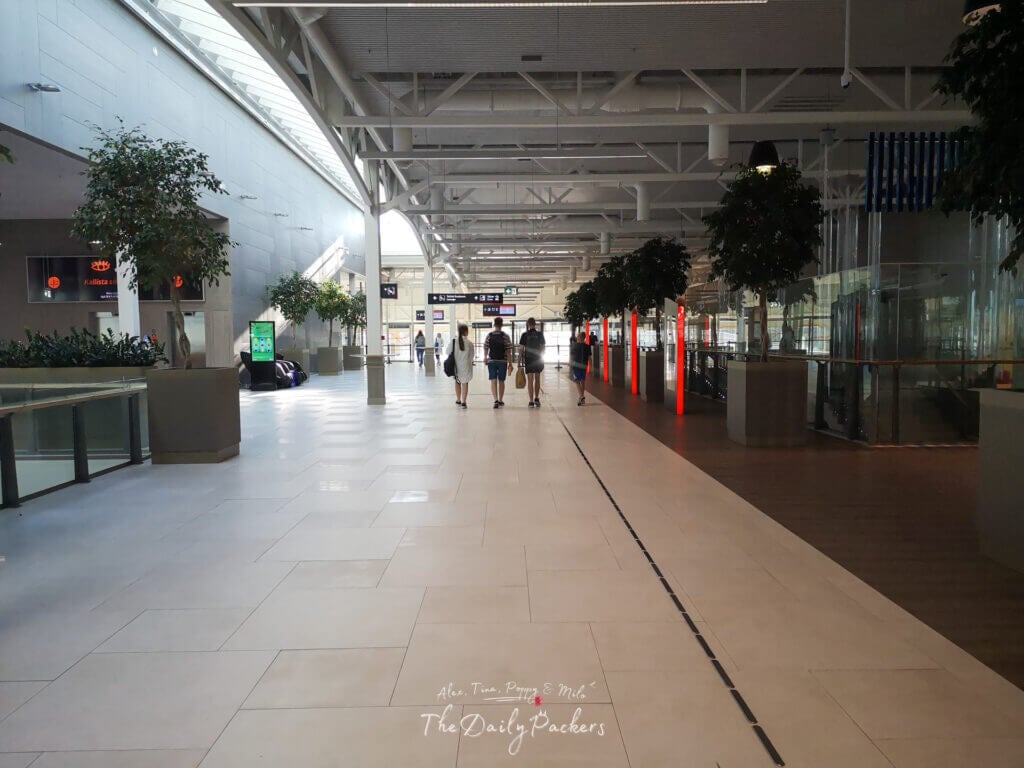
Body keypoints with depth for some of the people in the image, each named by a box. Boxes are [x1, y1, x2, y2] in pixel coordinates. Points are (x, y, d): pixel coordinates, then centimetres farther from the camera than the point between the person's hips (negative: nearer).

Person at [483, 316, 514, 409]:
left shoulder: (489, 335, -2)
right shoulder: (505, 336, -5)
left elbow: (485, 349, 5)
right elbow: (508, 351, -6)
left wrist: (485, 359, 22)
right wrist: (510, 364, 0)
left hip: (491, 361, 0)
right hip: (503, 361, 0)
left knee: (493, 381, 1)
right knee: (501, 381, 12)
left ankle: (496, 400, -16)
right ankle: (501, 401, 22)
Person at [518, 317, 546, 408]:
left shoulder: (525, 335, -5)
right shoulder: (540, 334, 0)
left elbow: (521, 349, -6)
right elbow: (542, 348, 1)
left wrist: (519, 361, 0)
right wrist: (541, 358, 13)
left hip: (528, 360, -2)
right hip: (538, 359, 2)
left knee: (530, 380, 1)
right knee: (537, 379, 18)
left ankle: (531, 401, -3)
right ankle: (537, 399, 20)